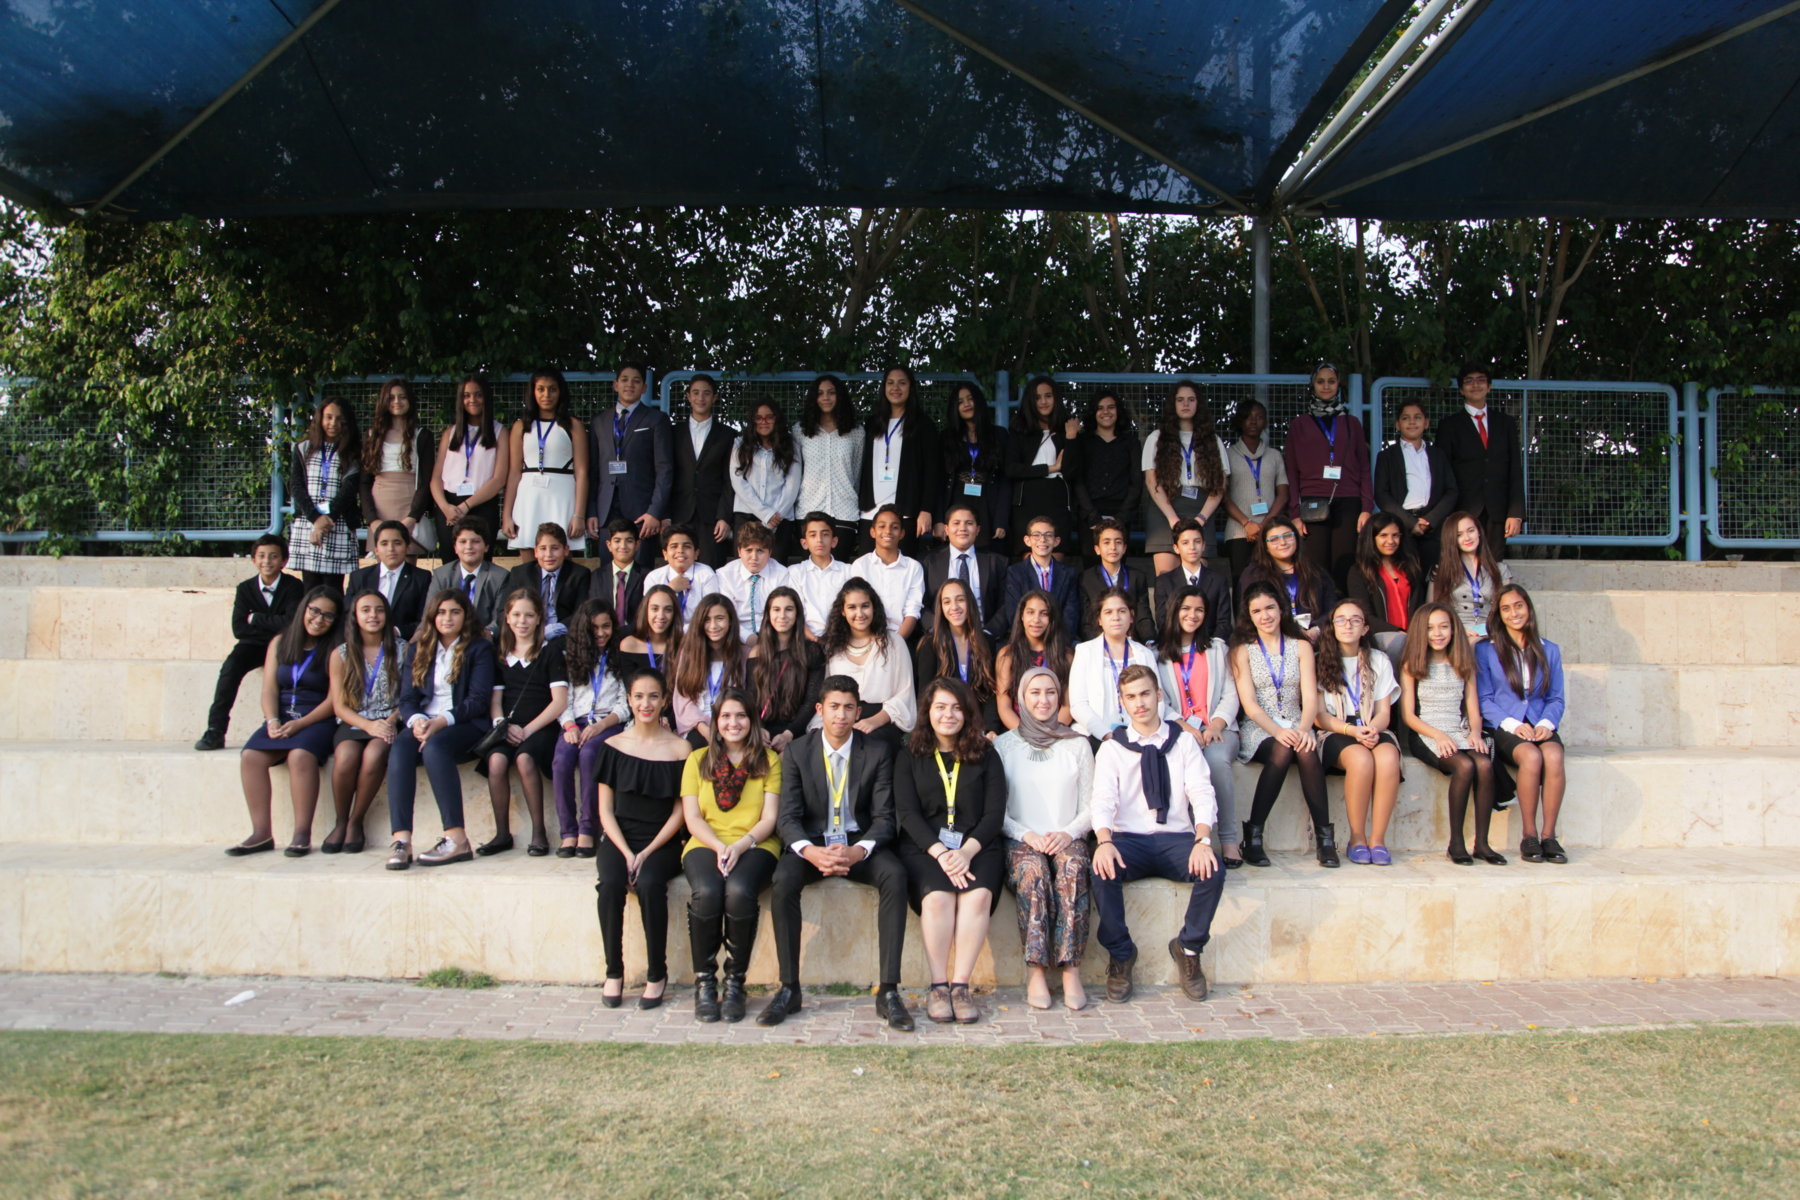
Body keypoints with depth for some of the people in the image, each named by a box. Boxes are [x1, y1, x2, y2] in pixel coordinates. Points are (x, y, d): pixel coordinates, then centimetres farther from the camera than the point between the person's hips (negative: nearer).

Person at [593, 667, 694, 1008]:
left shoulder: (680, 749, 0)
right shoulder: (613, 746, 5)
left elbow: (679, 811, -1)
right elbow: (605, 809, 4)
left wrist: (648, 853, -12)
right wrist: (626, 853, -10)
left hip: (662, 842, -1)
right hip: (619, 838, 2)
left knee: (649, 883, -31)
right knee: (610, 883, -29)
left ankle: (657, 975, -15)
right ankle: (613, 972, -13)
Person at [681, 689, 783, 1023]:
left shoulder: (769, 760, 12)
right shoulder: (698, 759, 16)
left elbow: (769, 818, 4)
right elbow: (692, 817, 7)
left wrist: (742, 845, -15)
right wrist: (719, 847, -11)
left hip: (755, 846, -1)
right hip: (706, 845, 1)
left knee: (739, 891, -34)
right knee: (706, 892, -32)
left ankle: (735, 981, -18)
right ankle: (704, 982, -16)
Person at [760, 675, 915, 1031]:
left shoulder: (878, 752, 0)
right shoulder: (796, 751, 0)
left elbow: (884, 817, -4)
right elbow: (788, 817, -6)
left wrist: (858, 851, -26)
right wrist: (811, 851, -27)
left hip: (860, 842, 0)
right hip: (812, 842, 0)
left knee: (895, 874, -31)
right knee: (783, 878, -32)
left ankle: (888, 991, -27)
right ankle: (789, 988, -20)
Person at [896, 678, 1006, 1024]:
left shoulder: (985, 758, 15)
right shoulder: (910, 758, 13)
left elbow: (995, 813, 5)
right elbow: (907, 813, 2)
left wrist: (967, 851, -13)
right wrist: (940, 853, -14)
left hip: (977, 847, 1)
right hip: (924, 848, -1)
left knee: (979, 894, -30)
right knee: (937, 895, -31)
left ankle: (960, 985, -23)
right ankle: (938, 986, -20)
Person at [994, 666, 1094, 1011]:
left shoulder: (1078, 745, 14)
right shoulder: (1003, 745, 11)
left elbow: (1091, 807, 11)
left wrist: (1069, 833, -9)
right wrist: (1027, 835, -10)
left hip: (1067, 839, 1)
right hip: (1020, 840, -1)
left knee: (1072, 868, -34)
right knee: (1033, 870, -35)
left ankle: (1071, 970, -33)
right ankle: (1036, 970, -32)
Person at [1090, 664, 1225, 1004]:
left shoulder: (1183, 742, 12)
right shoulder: (1112, 748, 9)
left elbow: (1202, 794, 0)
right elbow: (1103, 799, -6)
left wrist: (1202, 840, -21)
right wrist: (1104, 841, -28)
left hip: (1176, 839, 1)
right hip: (1128, 840, -1)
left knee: (1213, 870, -30)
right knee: (1102, 871, -33)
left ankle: (1188, 948, -5)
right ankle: (1120, 954, -10)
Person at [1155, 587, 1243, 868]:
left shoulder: (1218, 648, 21)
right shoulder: (1158, 653, 16)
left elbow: (1230, 695, 11)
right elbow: (1159, 701, 5)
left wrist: (1216, 725, -9)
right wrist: (1185, 728, -12)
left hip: (1217, 729, 1)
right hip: (1177, 729, -1)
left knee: (1216, 759, -35)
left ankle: (1229, 840, -26)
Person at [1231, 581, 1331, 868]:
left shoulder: (1301, 646, 12)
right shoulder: (1242, 650, 7)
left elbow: (1310, 697, 1)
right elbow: (1249, 704, -4)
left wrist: (1303, 729, -20)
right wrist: (1278, 731, -22)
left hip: (1294, 728, 2)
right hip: (1257, 730, -2)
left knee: (1307, 751, -33)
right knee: (1282, 751, -35)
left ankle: (1324, 836, -26)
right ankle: (1253, 835, -26)